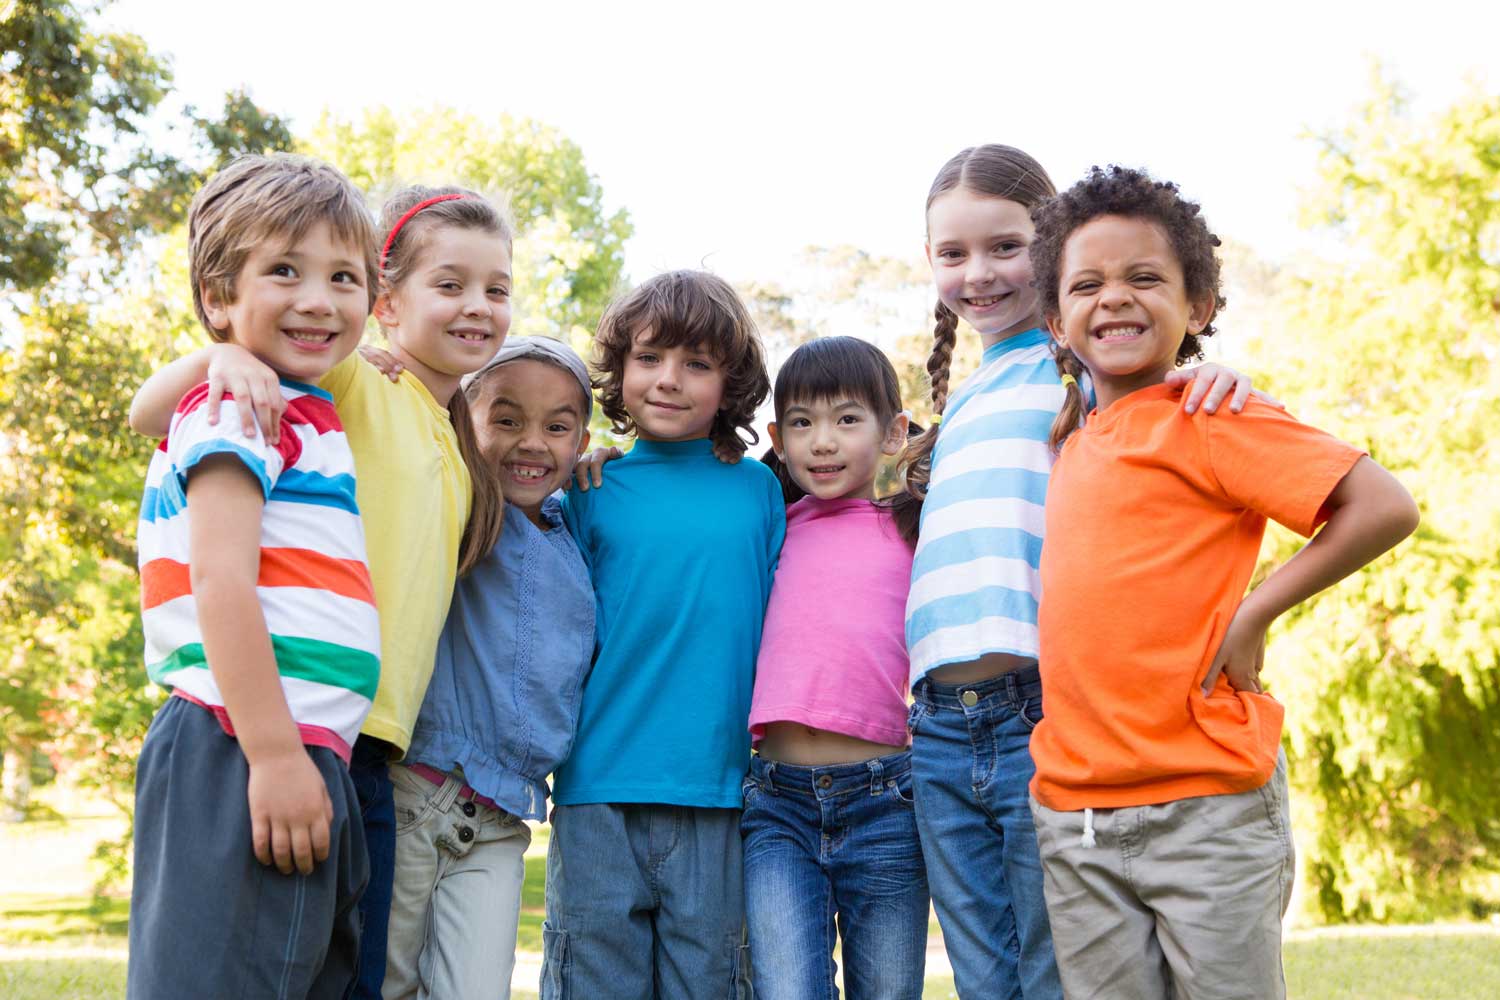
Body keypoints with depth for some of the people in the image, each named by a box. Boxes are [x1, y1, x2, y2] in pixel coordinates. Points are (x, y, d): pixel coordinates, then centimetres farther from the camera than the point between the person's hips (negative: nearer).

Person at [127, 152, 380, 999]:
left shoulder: (306, 417, 21)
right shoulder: (238, 408, -6)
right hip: (243, 765, -10)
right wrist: (274, 755, -21)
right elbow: (220, 584, -16)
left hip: (304, 763, 10)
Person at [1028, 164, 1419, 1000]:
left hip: (1207, 809, -6)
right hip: (1074, 816, 6)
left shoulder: (1209, 419, -7)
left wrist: (1253, 616, -12)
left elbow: (1386, 508, -15)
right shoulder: (1075, 440, 13)